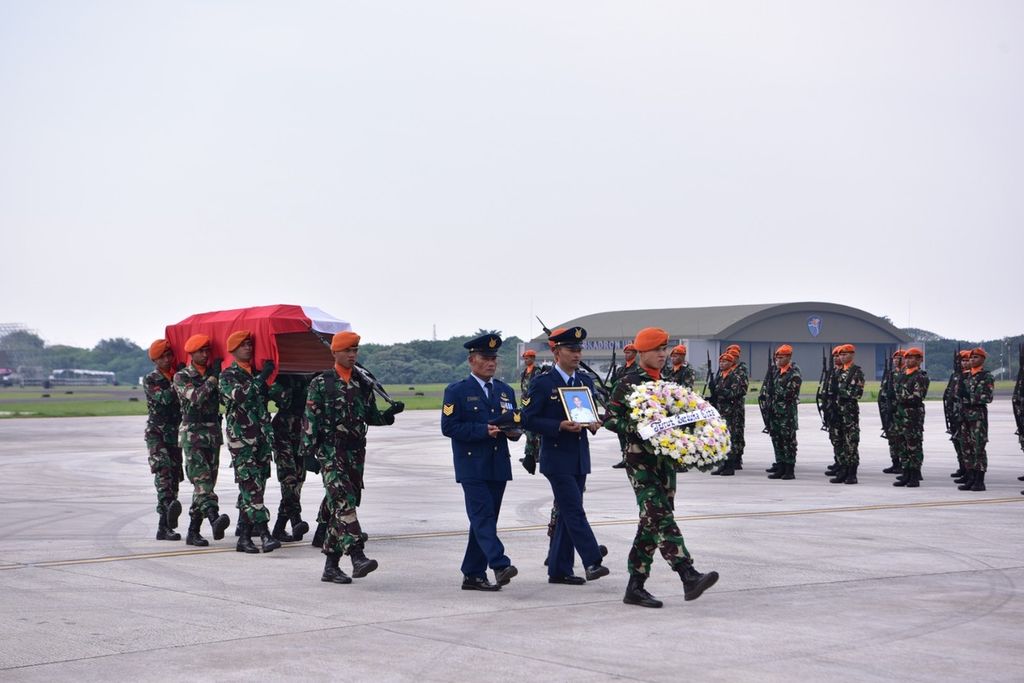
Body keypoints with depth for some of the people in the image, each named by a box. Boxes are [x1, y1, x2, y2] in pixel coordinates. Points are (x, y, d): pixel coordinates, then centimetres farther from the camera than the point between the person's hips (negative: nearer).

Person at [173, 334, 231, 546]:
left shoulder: (213, 374, 15)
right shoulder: (181, 377, -1)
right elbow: (196, 397, -17)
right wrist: (213, 377, -16)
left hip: (214, 433, 6)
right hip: (192, 433, -6)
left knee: (207, 481, 5)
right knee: (201, 478, -21)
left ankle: (193, 531, 9)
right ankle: (215, 518, -40)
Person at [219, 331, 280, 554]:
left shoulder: (257, 373, 17)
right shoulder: (228, 376, -3)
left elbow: (266, 396, 27)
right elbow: (240, 395, -22)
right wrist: (263, 377, -20)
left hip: (261, 437, 7)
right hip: (241, 439, -7)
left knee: (253, 487, 7)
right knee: (251, 487, -12)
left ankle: (244, 536, 12)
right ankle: (264, 535, -19)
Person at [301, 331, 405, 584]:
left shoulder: (364, 383, 13)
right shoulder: (321, 383, -1)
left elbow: (372, 417, 17)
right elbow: (310, 418, -2)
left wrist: (390, 412, -2)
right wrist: (306, 449, -10)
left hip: (355, 451, 5)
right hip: (330, 449, -5)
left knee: (344, 505, 7)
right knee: (343, 501, -20)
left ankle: (331, 565, 14)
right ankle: (357, 556, -28)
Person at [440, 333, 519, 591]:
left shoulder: (506, 391, 16)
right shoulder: (457, 391, -1)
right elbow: (448, 427, -9)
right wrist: (483, 431, -17)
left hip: (498, 466, 6)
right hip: (472, 466, -6)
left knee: (486, 520, 6)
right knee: (482, 516, -15)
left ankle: (473, 574, 11)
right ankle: (500, 565, -24)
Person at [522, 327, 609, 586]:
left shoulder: (586, 381, 12)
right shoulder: (543, 384, -7)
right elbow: (529, 419, -10)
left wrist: (593, 424, -2)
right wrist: (560, 426, -21)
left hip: (580, 458, 7)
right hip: (557, 459, -7)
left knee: (567, 514, 9)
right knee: (575, 512, -12)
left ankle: (559, 570, 14)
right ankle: (592, 562, -14)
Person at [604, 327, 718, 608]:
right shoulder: (628, 382, -5)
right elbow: (611, 419, -8)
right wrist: (638, 429, -19)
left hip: (665, 458, 7)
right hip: (640, 460, -7)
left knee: (651, 523, 6)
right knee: (661, 517, -17)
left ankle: (635, 587, 11)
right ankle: (689, 577, -29)